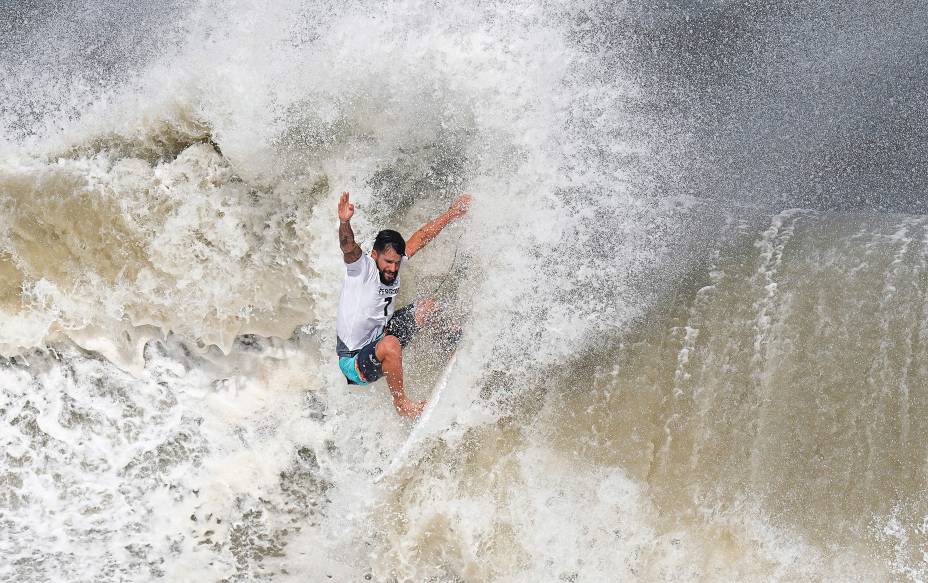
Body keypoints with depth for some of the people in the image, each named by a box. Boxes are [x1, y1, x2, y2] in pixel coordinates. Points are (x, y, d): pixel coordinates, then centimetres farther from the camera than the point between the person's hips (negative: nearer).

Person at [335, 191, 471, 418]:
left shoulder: (394, 261, -3)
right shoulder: (361, 267, -23)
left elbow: (422, 237, 9)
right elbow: (348, 247, -45)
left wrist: (451, 213, 15)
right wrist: (344, 223, -65)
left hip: (378, 338, 8)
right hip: (353, 360, -8)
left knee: (428, 306, 11)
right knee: (390, 345, -41)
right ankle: (401, 403, -17)